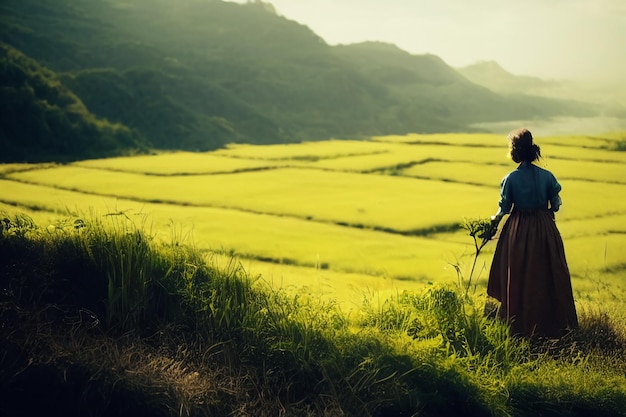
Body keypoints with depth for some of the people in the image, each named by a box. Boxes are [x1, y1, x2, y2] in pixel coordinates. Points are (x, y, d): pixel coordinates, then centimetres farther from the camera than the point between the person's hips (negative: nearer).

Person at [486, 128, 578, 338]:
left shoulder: (510, 179, -12)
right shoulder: (547, 176, -8)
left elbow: (504, 208, -4)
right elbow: (556, 205, -1)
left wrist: (495, 219, 17)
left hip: (518, 233, -1)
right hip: (545, 229, 1)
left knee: (518, 278, 14)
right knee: (549, 277, 15)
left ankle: (520, 325, 23)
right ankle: (553, 323, 23)